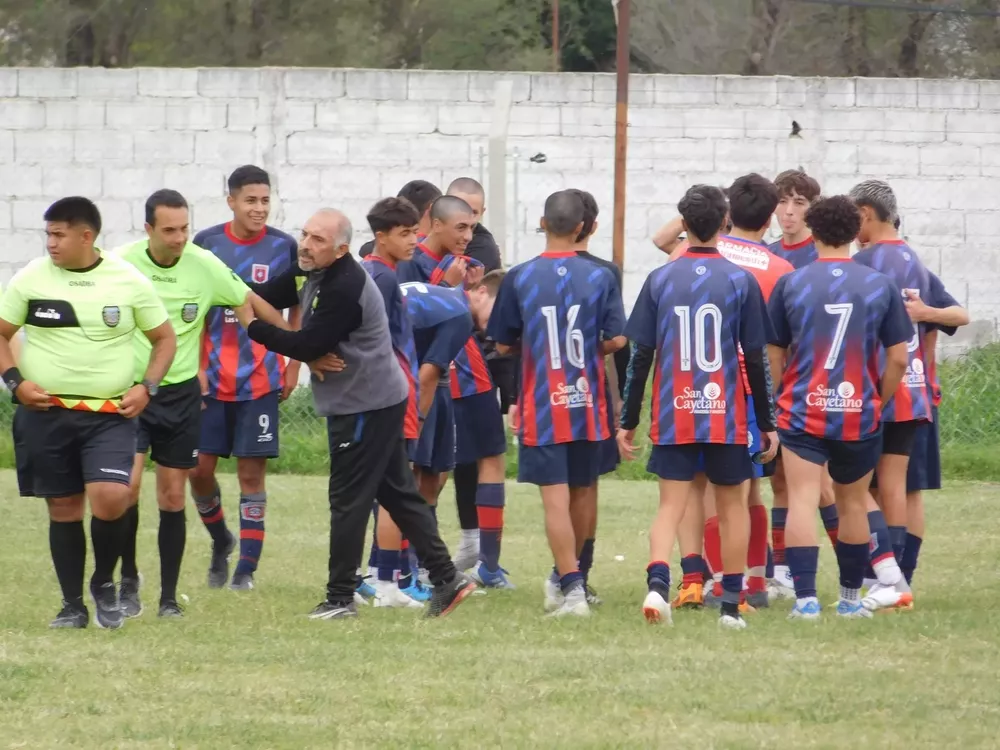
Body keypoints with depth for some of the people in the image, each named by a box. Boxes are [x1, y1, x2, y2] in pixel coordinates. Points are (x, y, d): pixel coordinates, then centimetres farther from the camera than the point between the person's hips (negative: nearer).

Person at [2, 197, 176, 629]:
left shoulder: (129, 281, -1)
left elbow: (164, 338, 10)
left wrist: (146, 387, -4)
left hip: (111, 414, -1)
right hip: (45, 412, 1)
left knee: (110, 498, -18)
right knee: (63, 508, 4)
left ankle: (104, 584, 9)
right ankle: (72, 605, 17)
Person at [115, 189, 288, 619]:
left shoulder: (204, 265, -6)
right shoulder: (121, 263, -10)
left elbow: (252, 304, 7)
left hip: (180, 394, 2)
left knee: (173, 497, 5)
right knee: (127, 485, -15)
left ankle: (169, 596, 13)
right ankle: (128, 580, 3)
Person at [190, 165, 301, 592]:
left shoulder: (283, 247, 0)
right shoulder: (206, 244, 1)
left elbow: (298, 312, 7)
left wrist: (294, 368, 1)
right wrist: (195, 366, -1)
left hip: (261, 377, -1)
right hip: (211, 376, 1)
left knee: (251, 472, -1)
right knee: (199, 467, 1)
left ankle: (247, 568, 5)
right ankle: (221, 542, 27)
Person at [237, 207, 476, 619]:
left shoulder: (344, 289, -23)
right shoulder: (310, 273, 8)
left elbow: (308, 345, -22)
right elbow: (266, 295, 9)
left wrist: (253, 327, -13)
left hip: (366, 407, -10)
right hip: (380, 400, 10)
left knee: (348, 500, -3)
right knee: (398, 493, 12)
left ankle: (340, 598, 3)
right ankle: (446, 578, 14)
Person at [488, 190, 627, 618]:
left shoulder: (519, 278, -5)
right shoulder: (600, 278, -3)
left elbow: (502, 343, 2)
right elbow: (617, 339, -5)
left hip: (541, 408, -2)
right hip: (587, 406, 2)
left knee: (556, 500, -5)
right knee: (579, 495, 17)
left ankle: (571, 588, -14)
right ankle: (566, 579, 30)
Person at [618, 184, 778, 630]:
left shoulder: (660, 281, 1)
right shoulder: (741, 282, -3)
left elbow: (640, 357, 1)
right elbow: (756, 360, -2)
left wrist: (628, 422, 8)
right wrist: (767, 424, 6)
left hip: (673, 418, 1)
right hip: (727, 416, -1)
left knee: (671, 505, 2)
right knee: (732, 504, 13)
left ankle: (658, 582, -23)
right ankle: (731, 605, 13)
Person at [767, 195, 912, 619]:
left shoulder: (790, 285, -2)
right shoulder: (881, 286, 0)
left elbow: (775, 355, 4)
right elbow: (898, 359, 1)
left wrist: (781, 401, 17)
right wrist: (881, 402, 15)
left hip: (802, 412, -2)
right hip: (860, 416, 2)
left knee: (802, 501, -5)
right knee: (853, 504, 16)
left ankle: (805, 597, -17)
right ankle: (851, 597, 27)